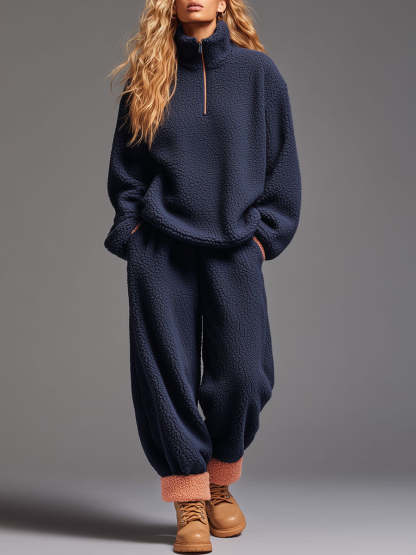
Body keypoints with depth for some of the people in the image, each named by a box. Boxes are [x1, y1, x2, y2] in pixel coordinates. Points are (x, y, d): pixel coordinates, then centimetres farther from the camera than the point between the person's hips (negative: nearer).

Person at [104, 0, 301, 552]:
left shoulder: (258, 71, 6)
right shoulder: (147, 78, 8)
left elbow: (282, 162, 8)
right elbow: (124, 167, 13)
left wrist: (263, 233, 0)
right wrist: (132, 230, 2)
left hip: (234, 252, 0)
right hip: (160, 255, 1)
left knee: (242, 378, -1)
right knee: (167, 378, -1)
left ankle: (221, 485, 25)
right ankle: (190, 505, 12)